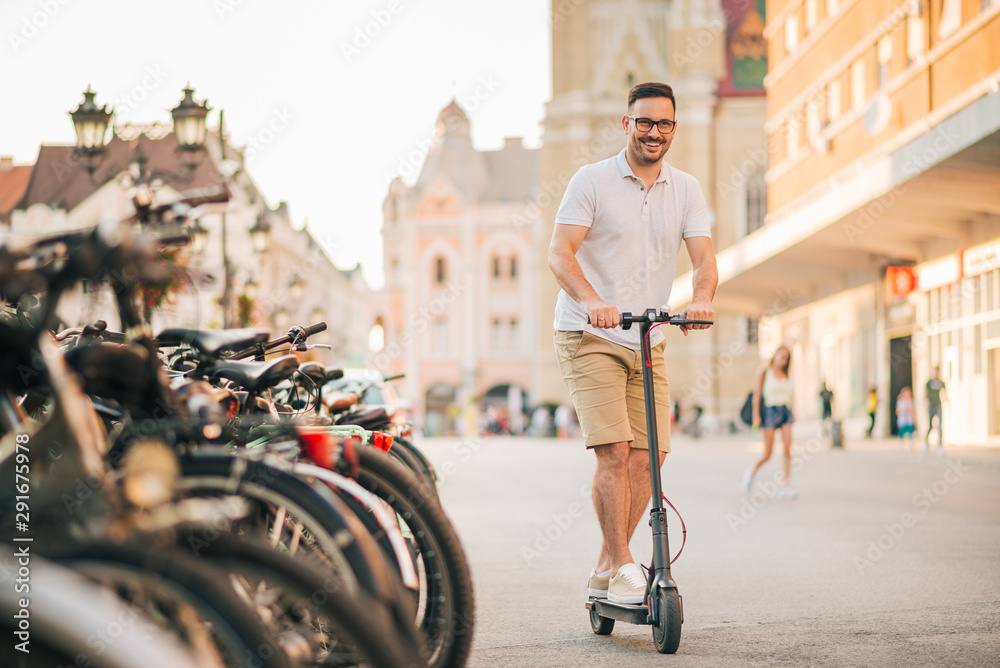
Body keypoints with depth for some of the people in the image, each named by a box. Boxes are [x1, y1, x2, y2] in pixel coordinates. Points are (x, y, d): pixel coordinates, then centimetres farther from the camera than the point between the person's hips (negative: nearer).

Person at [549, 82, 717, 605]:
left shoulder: (685, 190, 9)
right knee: (614, 451, -16)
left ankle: (604, 572, 12)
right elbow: (559, 252, -14)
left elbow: (703, 257, -2)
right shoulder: (592, 180, -4)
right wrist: (591, 300, -33)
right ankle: (622, 567, -6)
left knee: (647, 458, -1)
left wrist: (701, 297, -25)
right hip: (589, 338, -4)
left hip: (648, 343, 5)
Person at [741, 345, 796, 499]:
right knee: (767, 455, -3)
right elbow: (757, 394, -5)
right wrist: (756, 415, -10)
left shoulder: (785, 373, 10)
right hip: (771, 410, -4)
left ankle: (785, 487, -8)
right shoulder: (765, 371, -4)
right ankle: (751, 472, 26)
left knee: (787, 450, -9)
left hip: (785, 410, 4)